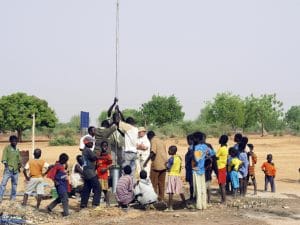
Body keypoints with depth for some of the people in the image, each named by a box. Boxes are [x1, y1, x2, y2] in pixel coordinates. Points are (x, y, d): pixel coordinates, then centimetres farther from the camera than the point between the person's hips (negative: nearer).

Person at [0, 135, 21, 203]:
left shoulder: (17, 150, 13)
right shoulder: (7, 148, -3)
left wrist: (19, 165, 14)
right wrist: (6, 165, -21)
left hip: (15, 170, 6)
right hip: (8, 169, -6)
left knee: (15, 184, 11)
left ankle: (13, 197, 21)